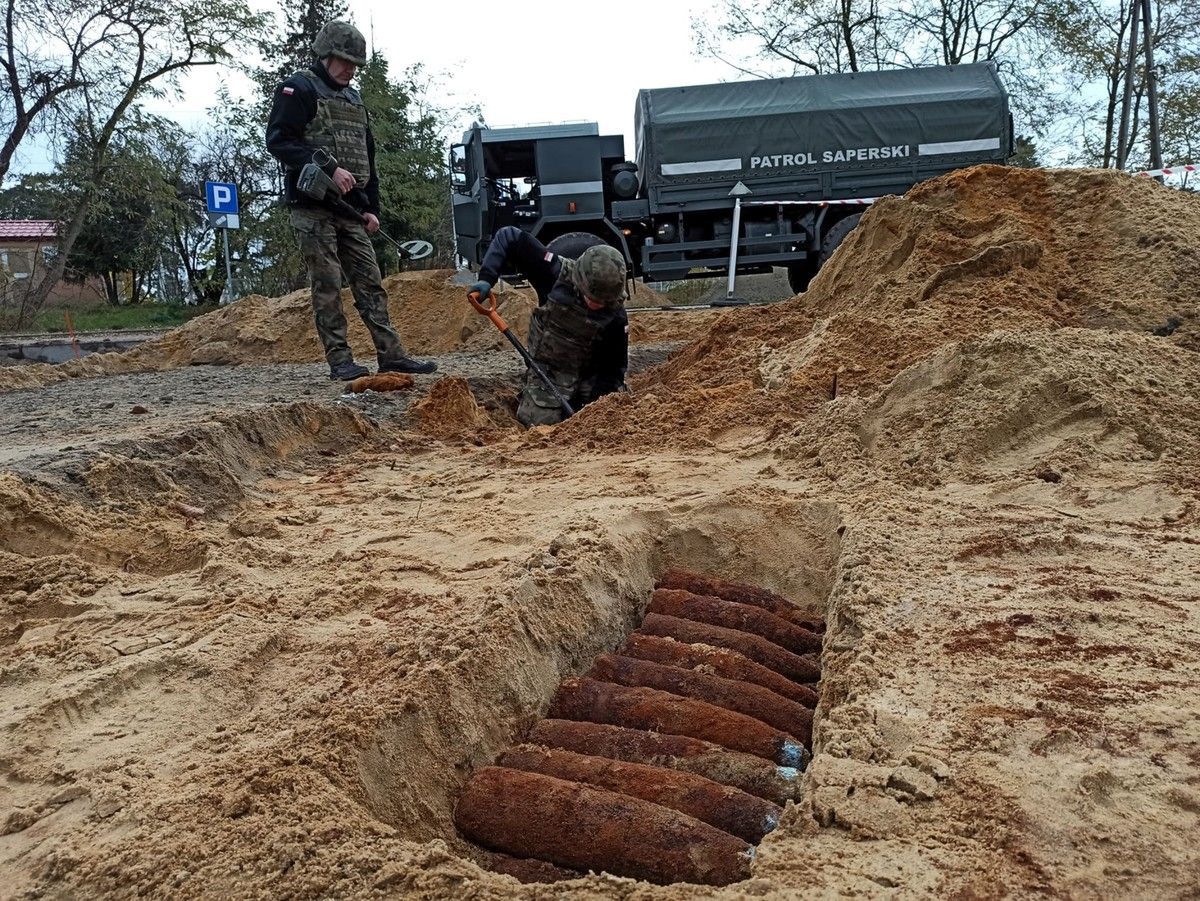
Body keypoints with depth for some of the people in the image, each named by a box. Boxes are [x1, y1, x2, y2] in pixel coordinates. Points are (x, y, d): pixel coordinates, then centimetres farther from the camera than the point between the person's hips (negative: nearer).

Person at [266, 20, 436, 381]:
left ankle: (391, 354, 4)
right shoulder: (298, 89, -2)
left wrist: (371, 208, 14)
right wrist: (329, 167, -21)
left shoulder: (353, 100, 21)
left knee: (370, 282, 3)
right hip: (312, 207, -7)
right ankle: (339, 361, -3)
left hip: (349, 209, 7)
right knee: (327, 285, -6)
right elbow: (279, 141, -13)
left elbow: (367, 158, 23)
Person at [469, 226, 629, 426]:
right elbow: (508, 237, -19)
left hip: (591, 377, 1)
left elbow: (615, 365, -9)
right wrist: (487, 277, -29)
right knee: (541, 422, -13)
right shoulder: (557, 274, -24)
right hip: (548, 370, -1)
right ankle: (527, 397, 21)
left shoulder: (616, 315, -19)